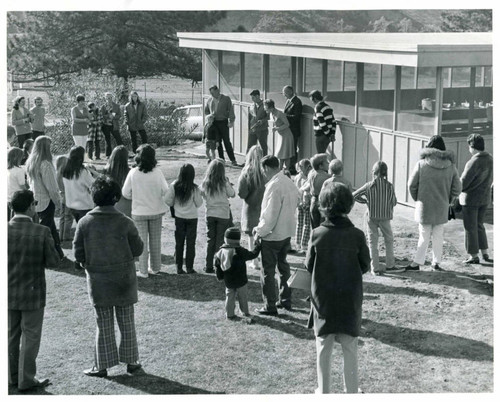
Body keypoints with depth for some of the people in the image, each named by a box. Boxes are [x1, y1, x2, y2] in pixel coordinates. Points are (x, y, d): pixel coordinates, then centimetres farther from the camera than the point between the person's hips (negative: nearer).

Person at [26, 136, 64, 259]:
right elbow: (51, 187, -21)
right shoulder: (45, 164, -23)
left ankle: (58, 252, 30)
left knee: (52, 227, 19)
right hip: (46, 201, -8)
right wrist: (58, 202, -10)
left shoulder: (30, 162, 3)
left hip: (35, 200, 8)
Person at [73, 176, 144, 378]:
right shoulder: (125, 223, -13)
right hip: (124, 280, 0)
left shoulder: (85, 223, -10)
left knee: (104, 325, 11)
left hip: (98, 281, 1)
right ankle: (131, 361, 23)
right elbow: (138, 250, -5)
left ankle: (102, 366, 17)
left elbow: (78, 254, -6)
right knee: (127, 323, 14)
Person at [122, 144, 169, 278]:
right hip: (156, 210, 1)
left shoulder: (133, 173, -15)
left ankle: (143, 271, 12)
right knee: (155, 240, 15)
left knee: (142, 241, 8)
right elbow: (165, 190, -8)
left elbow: (125, 192, -8)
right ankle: (155, 268, 24)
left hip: (139, 212, -1)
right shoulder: (157, 172, -14)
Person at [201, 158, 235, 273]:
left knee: (210, 240, 12)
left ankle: (209, 267, 14)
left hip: (210, 214, 3)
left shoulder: (205, 183, -7)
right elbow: (232, 194, -3)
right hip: (223, 214, -3)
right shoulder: (224, 183, -15)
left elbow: (203, 195, 5)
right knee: (220, 240, 7)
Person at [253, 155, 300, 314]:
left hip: (272, 235, -9)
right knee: (283, 265, 21)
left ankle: (270, 306, 8)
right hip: (287, 232, 9)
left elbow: (270, 214, -23)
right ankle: (286, 300, 30)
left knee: (268, 271, 3)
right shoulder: (290, 183, 4)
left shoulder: (274, 186, -23)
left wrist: (260, 231, -10)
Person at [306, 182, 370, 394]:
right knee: (350, 348, 13)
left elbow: (309, 266, -3)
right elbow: (365, 266, -3)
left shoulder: (317, 234, -13)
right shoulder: (357, 235, -13)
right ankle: (351, 391, 21)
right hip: (350, 300, 0)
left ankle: (323, 391, 21)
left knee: (323, 347, 12)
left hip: (323, 299, 0)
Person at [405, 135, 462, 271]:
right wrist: (447, 199, 15)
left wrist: (417, 199, 11)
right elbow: (457, 188, 2)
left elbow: (412, 185, -5)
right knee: (438, 237, 13)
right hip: (442, 209, 2)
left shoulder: (421, 164, -11)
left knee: (424, 237, 5)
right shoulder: (450, 166, -2)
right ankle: (436, 263, 19)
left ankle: (417, 263, 10)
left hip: (424, 207, -2)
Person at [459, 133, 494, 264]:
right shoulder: (490, 159, 3)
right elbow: (490, 179, 10)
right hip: (484, 198, 8)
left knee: (470, 228, 5)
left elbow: (464, 181, -19)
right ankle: (485, 253, 19)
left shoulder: (475, 162, -23)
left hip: (471, 198, -8)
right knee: (479, 226, 20)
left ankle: (474, 256, 13)